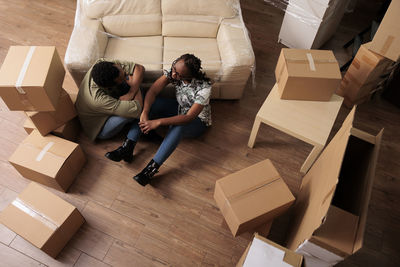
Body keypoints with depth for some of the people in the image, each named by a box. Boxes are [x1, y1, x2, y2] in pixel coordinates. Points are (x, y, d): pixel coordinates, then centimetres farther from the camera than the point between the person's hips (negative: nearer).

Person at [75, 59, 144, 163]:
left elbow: (140, 68, -20)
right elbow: (136, 109, -46)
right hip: (99, 129, -9)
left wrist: (131, 93, -33)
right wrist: (136, 90, -26)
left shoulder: (102, 66, -25)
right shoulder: (98, 99, -43)